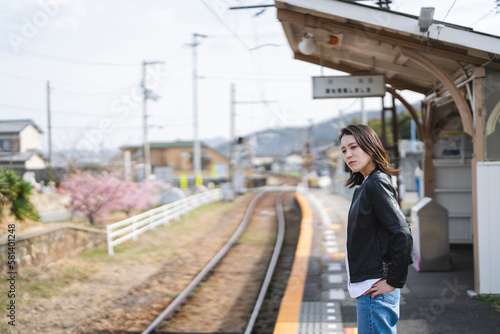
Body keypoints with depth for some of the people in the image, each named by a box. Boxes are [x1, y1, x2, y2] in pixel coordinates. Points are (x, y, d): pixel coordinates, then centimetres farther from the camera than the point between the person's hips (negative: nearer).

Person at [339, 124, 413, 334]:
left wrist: (394, 281, -17)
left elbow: (402, 234, -24)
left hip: (375, 289, -10)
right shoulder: (366, 185, 13)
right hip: (366, 287, 10)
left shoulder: (377, 184, -15)